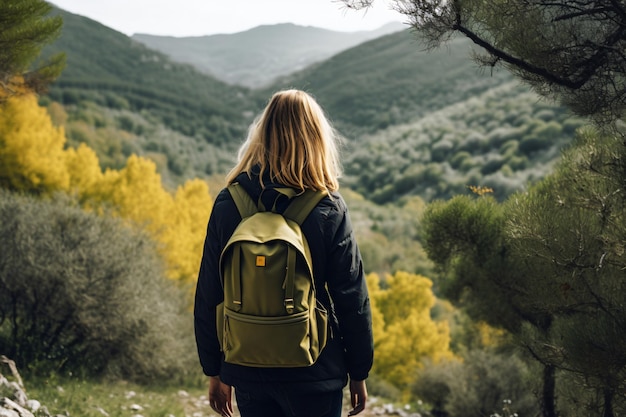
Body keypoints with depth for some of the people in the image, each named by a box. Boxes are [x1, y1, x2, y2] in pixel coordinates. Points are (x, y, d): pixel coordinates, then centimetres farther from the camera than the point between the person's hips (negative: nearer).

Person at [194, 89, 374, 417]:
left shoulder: (228, 205, -5)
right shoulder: (329, 210, -12)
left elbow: (208, 295, 0)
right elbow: (352, 297, -8)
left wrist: (214, 370, 11)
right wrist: (359, 373, 4)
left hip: (247, 373, 3)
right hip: (313, 374, -2)